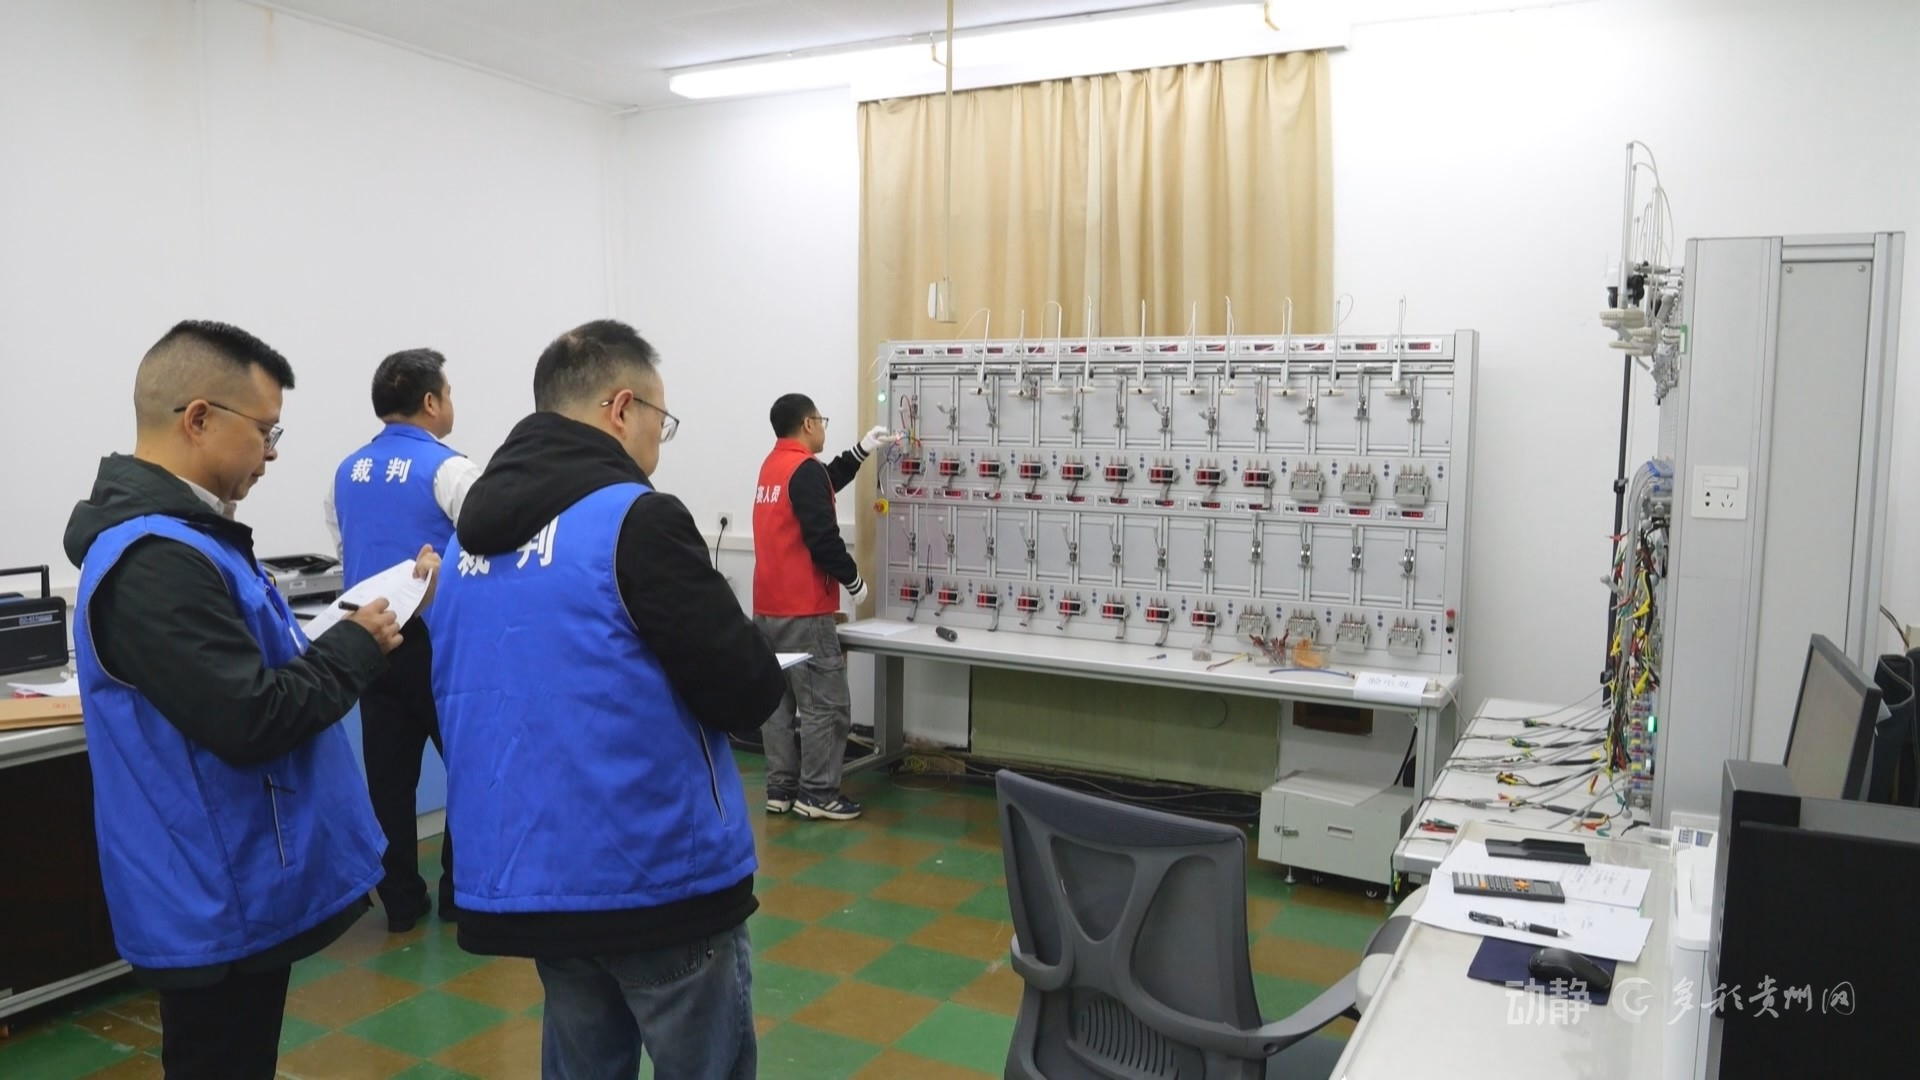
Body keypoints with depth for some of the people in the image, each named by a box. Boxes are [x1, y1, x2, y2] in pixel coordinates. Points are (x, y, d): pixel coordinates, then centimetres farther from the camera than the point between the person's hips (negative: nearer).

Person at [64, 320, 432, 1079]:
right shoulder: (156, 559, -25)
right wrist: (356, 647, -14)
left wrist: (341, 641, 0)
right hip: (220, 904, -10)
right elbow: (251, 719, -28)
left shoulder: (176, 537, 10)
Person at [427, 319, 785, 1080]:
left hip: (525, 880, 7)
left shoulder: (470, 538, 8)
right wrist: (750, 669, 8)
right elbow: (748, 694, -16)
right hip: (660, 878, -7)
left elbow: (456, 705, 16)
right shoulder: (636, 519, -15)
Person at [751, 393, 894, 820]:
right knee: (825, 705, -2)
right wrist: (854, 580, -6)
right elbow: (823, 539, -20)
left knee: (779, 702, 12)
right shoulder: (805, 468, -15)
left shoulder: (773, 466, 13)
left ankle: (780, 790, 17)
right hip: (804, 610, -9)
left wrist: (863, 450, 27)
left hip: (769, 607, 9)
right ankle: (817, 795, 1)